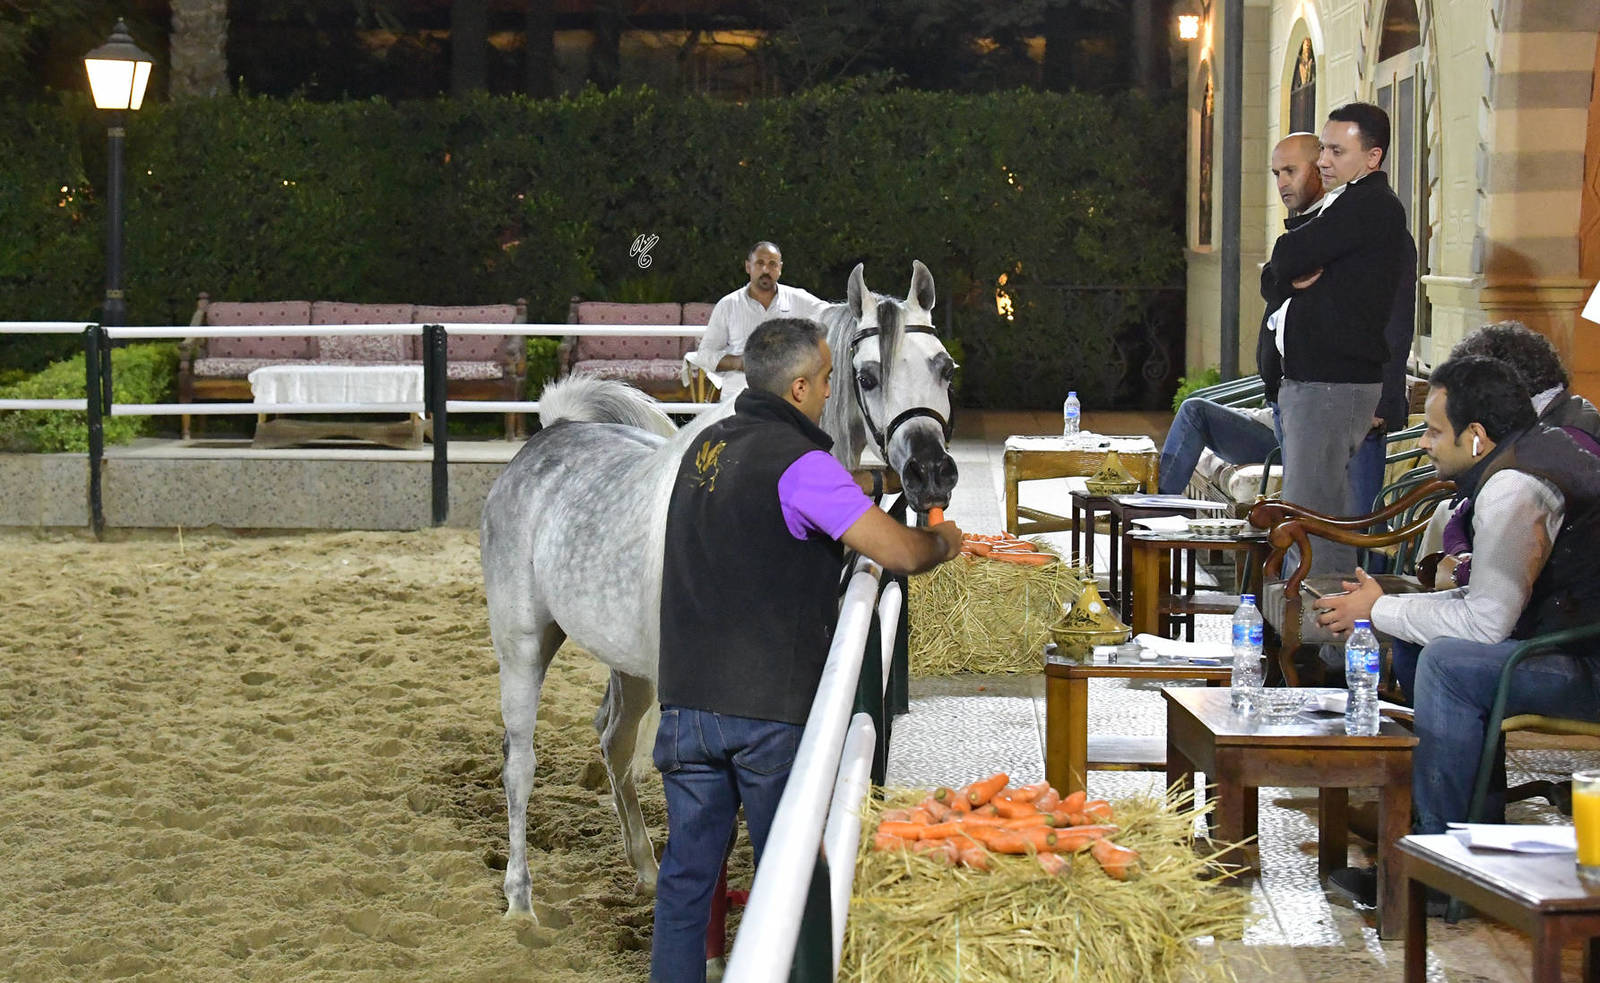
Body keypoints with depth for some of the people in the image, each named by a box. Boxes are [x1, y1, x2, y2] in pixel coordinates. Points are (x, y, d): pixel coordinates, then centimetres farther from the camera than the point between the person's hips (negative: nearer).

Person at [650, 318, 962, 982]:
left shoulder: (704, 448, 11)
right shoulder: (800, 461, -13)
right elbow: (901, 553, -17)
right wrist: (943, 542, 4)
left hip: (686, 701, 6)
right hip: (773, 709, -6)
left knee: (686, 873, 11)